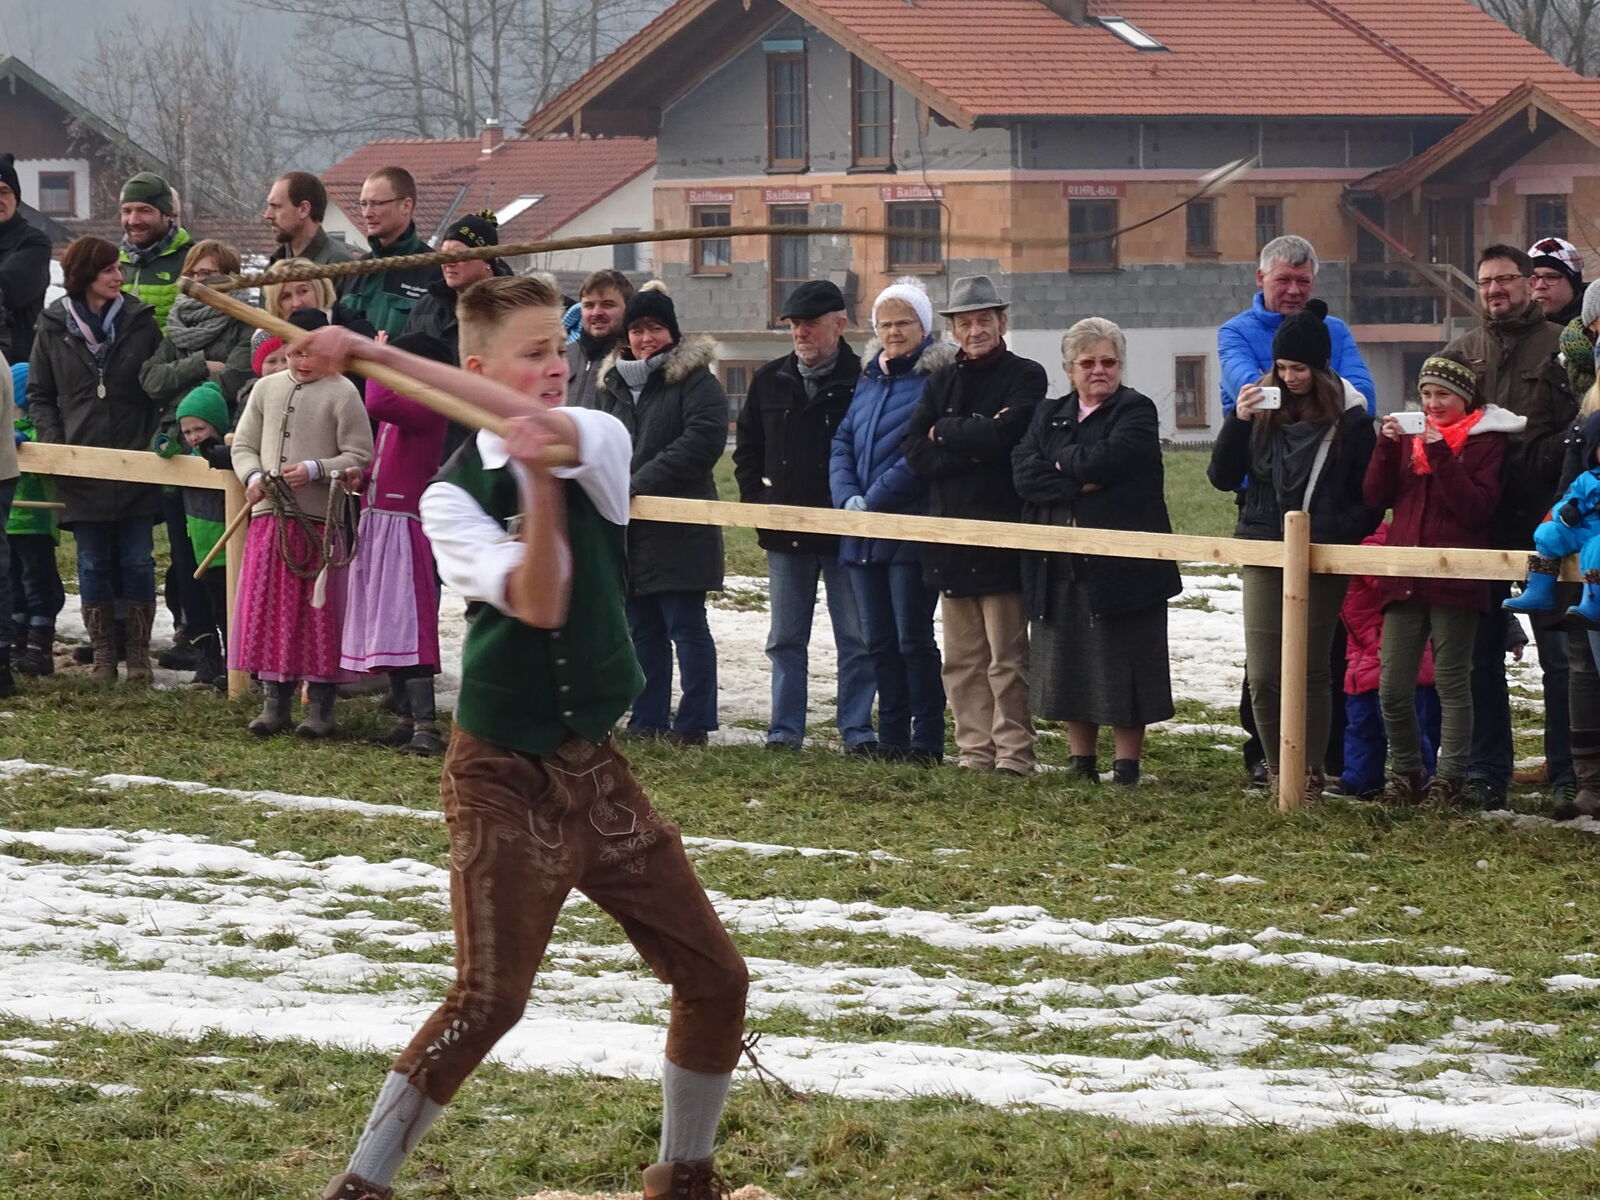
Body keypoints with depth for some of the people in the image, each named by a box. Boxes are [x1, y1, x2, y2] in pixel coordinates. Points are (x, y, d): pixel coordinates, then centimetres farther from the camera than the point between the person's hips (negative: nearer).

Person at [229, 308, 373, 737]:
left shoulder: (341, 393, -3)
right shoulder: (267, 388, 12)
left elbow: (359, 457, -5)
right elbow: (243, 445, 16)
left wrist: (315, 470, -17)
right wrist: (252, 477, -3)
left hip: (319, 520, -4)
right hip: (269, 515, 4)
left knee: (319, 613, 0)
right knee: (267, 609, 4)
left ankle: (320, 703, 8)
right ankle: (275, 699, 12)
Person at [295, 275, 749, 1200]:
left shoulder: (598, 443, 0)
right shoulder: (453, 497, -6)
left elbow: (539, 419, -23)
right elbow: (539, 602, -22)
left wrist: (376, 353, -29)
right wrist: (536, 481, -34)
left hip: (596, 766, 4)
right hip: (503, 774, -4)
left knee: (715, 980, 5)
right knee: (490, 996, -14)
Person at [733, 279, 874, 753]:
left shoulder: (862, 381, -8)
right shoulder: (770, 381, 9)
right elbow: (747, 448, 16)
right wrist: (757, 499, 5)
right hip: (785, 533, 5)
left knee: (855, 638, 2)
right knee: (786, 639, 9)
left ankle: (856, 730, 7)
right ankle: (785, 729, 15)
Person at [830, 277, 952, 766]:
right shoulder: (868, 378, 16)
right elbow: (843, 442, 12)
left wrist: (874, 500, -16)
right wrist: (848, 497, -5)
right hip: (863, 533, 7)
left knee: (913, 639, -4)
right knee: (879, 641, 10)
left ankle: (926, 741, 2)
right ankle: (892, 738, 16)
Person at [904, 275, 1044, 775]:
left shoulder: (1026, 377, 0)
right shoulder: (941, 382, 14)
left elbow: (1005, 435, -18)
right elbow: (915, 453, 2)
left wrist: (946, 432, -5)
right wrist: (975, 441, -12)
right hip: (950, 536, 5)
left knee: (1006, 657, -4)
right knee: (962, 658, 8)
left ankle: (1013, 751, 0)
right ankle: (974, 749, 13)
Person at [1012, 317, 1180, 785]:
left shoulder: (1136, 412, -2)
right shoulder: (1049, 415, 14)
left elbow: (1108, 460, -19)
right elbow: (1023, 472, -2)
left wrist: (1058, 461, -4)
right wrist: (1080, 483, -15)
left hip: (1121, 566, -5)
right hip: (1059, 566, 5)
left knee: (1122, 670, -2)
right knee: (1068, 668, 10)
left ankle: (1126, 766, 5)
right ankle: (1081, 764, 20)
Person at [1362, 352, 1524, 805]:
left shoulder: (1484, 441, 0)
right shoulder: (1410, 436, 15)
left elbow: (1477, 508, -12)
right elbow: (1375, 497, 8)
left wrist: (1440, 456, -17)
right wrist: (1387, 447, -5)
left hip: (1455, 580, -5)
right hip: (1404, 578, 5)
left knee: (1452, 682, 0)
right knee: (1393, 688, 3)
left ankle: (1449, 776, 6)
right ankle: (1406, 771, 17)